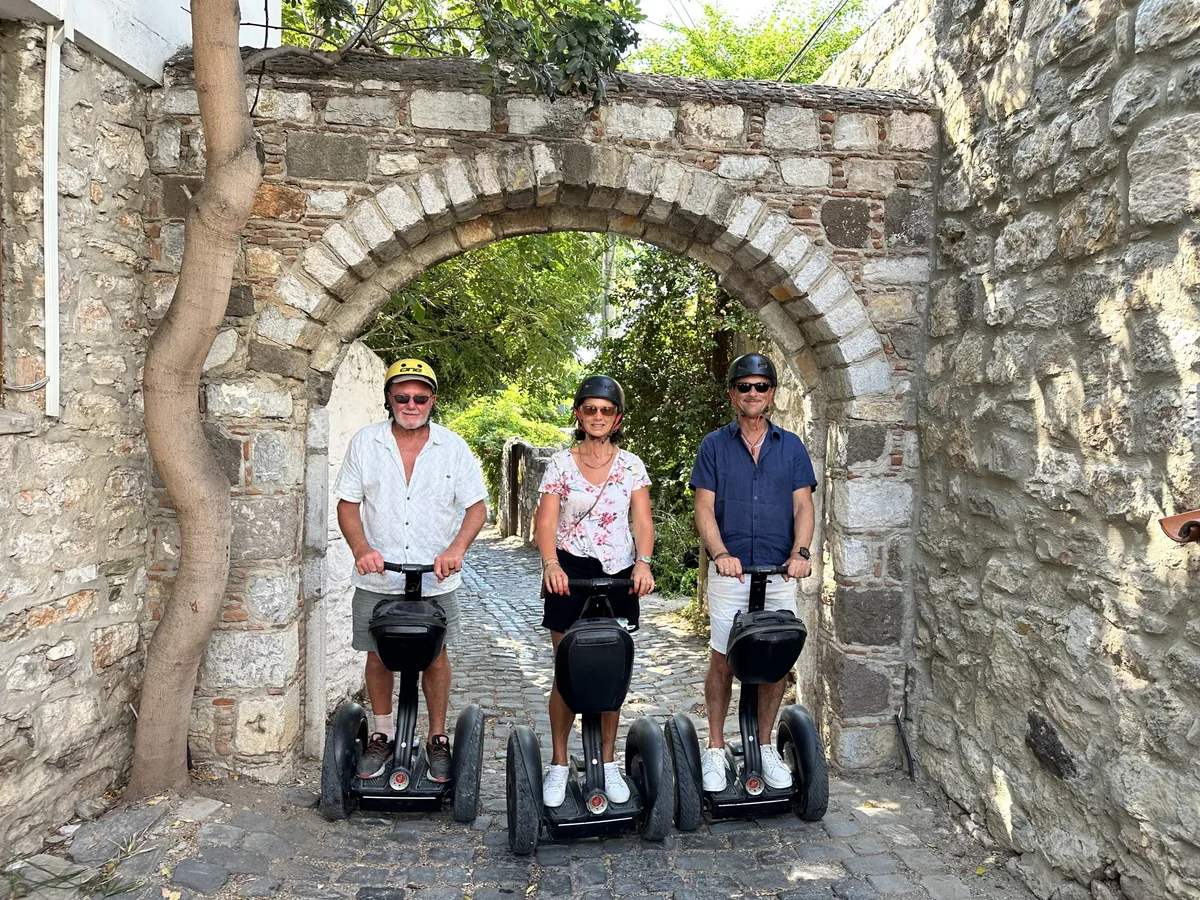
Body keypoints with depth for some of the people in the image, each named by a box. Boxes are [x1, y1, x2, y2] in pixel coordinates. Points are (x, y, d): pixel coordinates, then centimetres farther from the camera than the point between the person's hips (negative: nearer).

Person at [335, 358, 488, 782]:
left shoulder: (453, 447, -1)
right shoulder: (364, 442, 1)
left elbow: (476, 506, 0)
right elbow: (348, 503, 3)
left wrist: (456, 548, -17)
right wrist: (361, 548, -15)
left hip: (436, 579, -1)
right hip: (377, 577, 1)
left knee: (435, 657, 6)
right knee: (378, 656, 11)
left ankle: (437, 738, 23)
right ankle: (382, 734, 31)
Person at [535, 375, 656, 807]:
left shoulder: (631, 465, 5)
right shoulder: (560, 464, 2)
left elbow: (643, 520, -1)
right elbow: (547, 521, -5)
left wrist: (643, 562, -18)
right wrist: (550, 564, -22)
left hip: (619, 575, 1)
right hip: (570, 575, -1)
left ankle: (607, 763, 23)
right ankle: (559, 764, 18)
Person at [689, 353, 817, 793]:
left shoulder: (791, 446, 10)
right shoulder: (714, 445, 5)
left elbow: (803, 506, 5)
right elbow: (705, 509, -1)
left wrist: (800, 551, -12)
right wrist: (720, 553, -17)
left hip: (780, 572, 2)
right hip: (730, 571, -2)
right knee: (722, 660, 1)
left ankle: (765, 746, 24)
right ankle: (715, 748, 17)